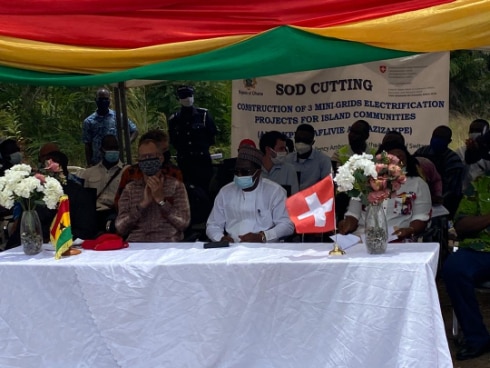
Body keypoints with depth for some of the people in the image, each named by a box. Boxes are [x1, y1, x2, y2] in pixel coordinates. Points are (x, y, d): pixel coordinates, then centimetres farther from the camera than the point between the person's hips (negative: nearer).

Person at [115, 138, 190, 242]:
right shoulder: (130, 188, 14)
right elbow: (120, 228, 3)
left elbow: (183, 223, -1)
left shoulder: (176, 185, 9)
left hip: (168, 244, -1)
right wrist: (143, 204, -7)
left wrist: (161, 199, -8)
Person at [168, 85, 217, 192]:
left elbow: (212, 133, 9)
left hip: (202, 159, -1)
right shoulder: (174, 119, 5)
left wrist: (204, 146, 7)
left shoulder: (204, 114, 2)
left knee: (205, 187, -2)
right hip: (183, 161, 2)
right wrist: (182, 149, 7)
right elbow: (173, 140, 16)